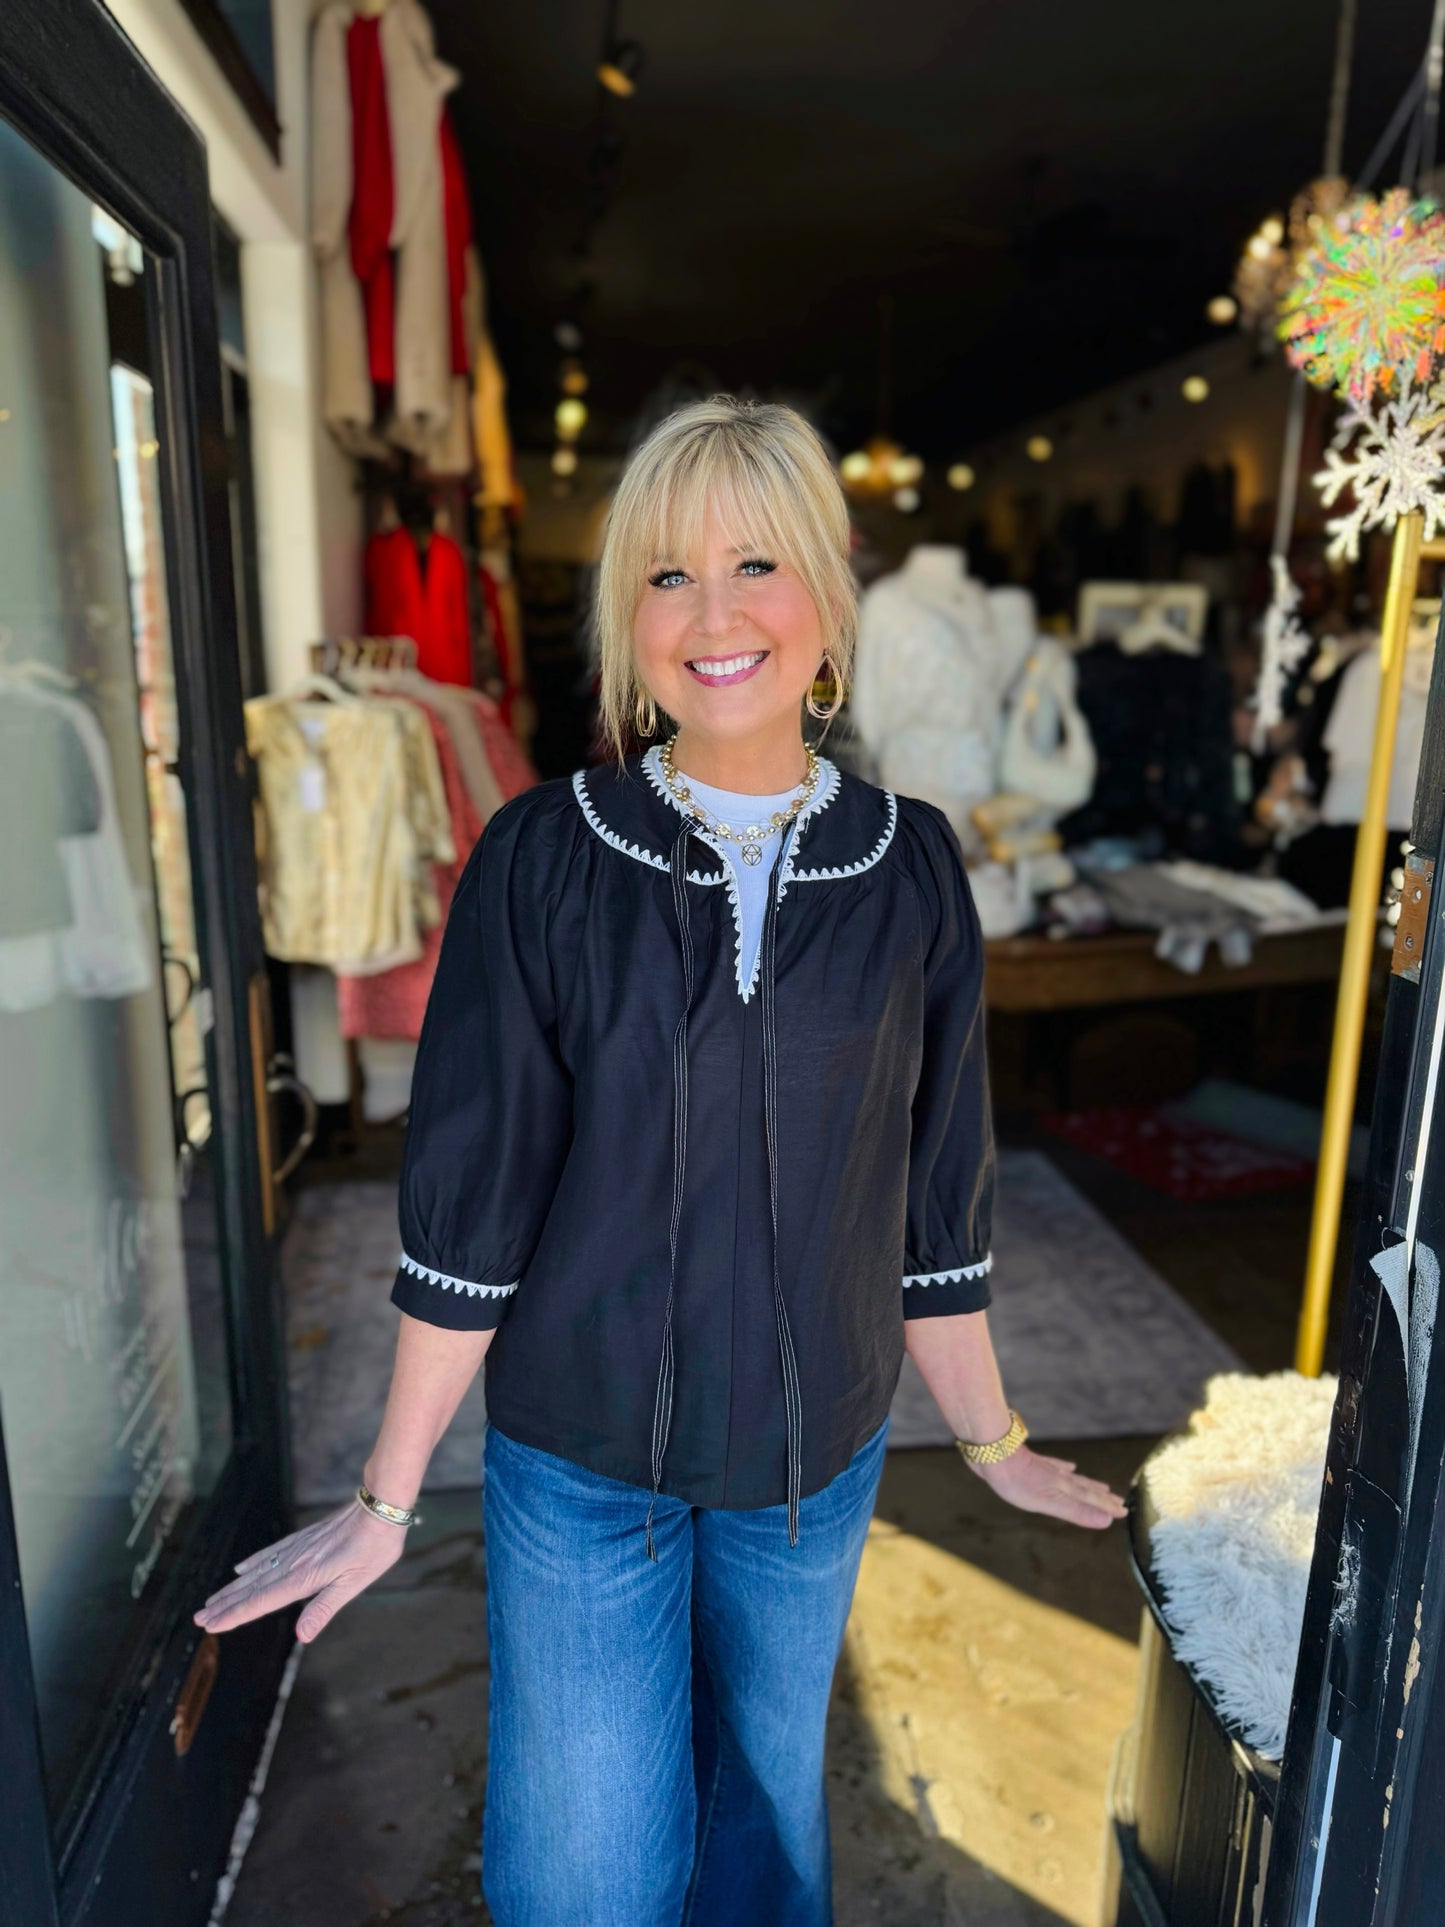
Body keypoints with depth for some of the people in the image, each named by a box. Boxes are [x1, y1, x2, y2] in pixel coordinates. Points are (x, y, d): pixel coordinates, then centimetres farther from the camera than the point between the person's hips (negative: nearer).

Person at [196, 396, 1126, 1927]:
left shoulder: (907, 869, -6)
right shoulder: (544, 858, -12)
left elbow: (933, 1199, 1)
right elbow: (466, 1206, -8)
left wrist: (991, 1438, 9)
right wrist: (385, 1500, -3)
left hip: (817, 1457, 2)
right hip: (577, 1459, -1)